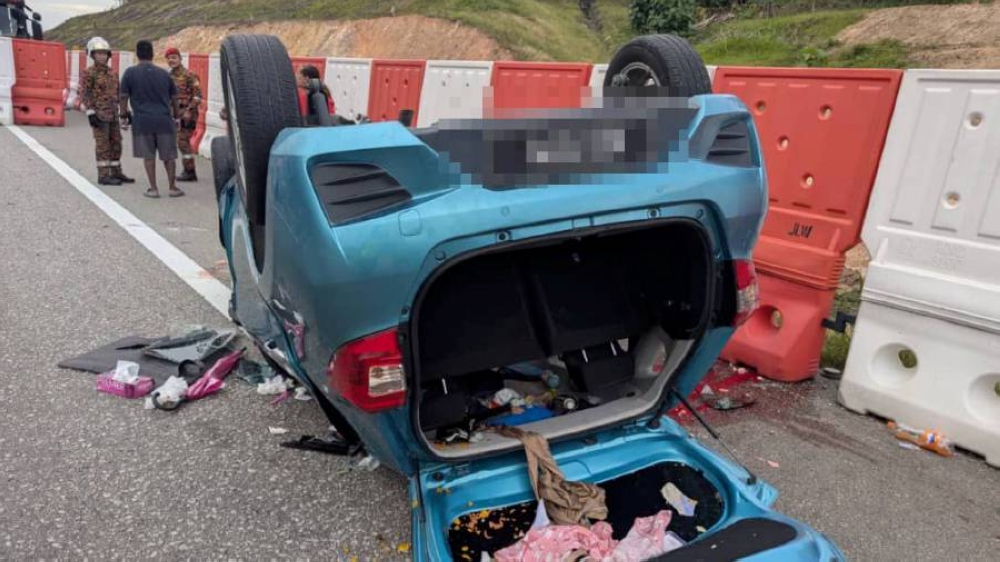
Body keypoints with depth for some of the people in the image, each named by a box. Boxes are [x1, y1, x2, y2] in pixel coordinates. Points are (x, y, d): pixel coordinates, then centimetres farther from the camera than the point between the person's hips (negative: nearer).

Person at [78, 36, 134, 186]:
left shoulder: (113, 72, 14)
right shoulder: (88, 73, -6)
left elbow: (117, 93, 19)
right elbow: (84, 94, -10)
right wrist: (90, 113, -19)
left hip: (113, 114, 7)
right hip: (99, 114, -7)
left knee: (116, 144, 8)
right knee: (103, 144, -6)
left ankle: (116, 173, 16)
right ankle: (103, 175, -2)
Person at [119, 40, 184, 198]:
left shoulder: (130, 73, 1)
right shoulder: (164, 73, 8)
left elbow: (124, 97, 2)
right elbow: (174, 99, 13)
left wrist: (123, 116, 14)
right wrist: (176, 117, 25)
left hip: (142, 121, -1)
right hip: (164, 120, 1)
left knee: (148, 156, 8)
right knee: (168, 156, 10)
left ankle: (153, 189, 11)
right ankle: (173, 187, 15)